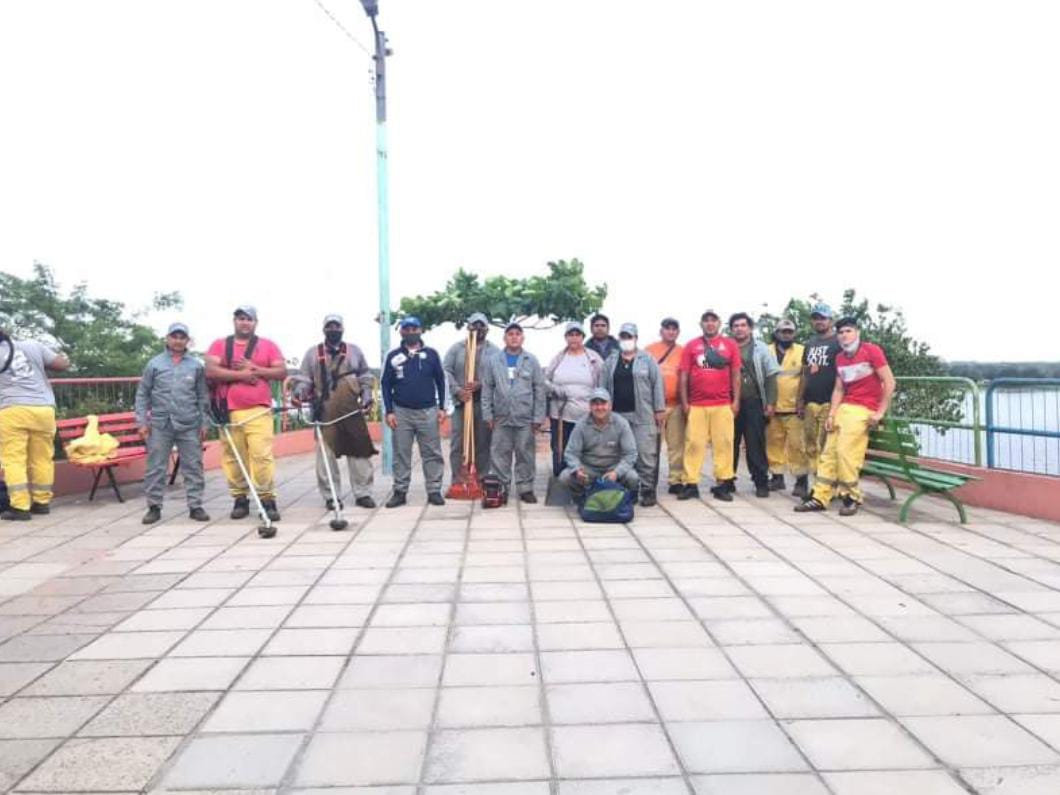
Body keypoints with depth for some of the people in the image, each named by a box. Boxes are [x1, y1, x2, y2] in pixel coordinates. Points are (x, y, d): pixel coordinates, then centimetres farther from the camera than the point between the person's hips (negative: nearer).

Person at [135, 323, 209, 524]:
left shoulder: (196, 366, 5)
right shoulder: (154, 364, 4)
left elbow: (202, 397, 8)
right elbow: (142, 394, 6)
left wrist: (204, 423, 4)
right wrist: (142, 421, -1)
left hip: (189, 425, 0)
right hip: (160, 424, 0)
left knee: (193, 467, 3)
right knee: (156, 468, 4)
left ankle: (195, 506, 10)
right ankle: (154, 507, 15)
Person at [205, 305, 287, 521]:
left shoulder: (268, 345, 12)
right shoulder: (219, 345, 11)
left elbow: (282, 372, 4)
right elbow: (211, 371, -3)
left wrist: (255, 369, -7)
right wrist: (241, 374, -10)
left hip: (259, 410, -1)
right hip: (228, 411, 1)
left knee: (261, 454, -10)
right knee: (233, 456, 3)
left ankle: (267, 499, -6)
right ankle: (240, 499, 13)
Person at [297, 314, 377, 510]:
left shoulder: (354, 351, 15)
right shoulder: (313, 353, 12)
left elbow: (365, 378, 16)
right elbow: (304, 379, 10)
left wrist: (367, 397, 3)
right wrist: (300, 393, -9)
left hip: (352, 410, 1)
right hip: (324, 411, -1)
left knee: (359, 450, 1)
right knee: (326, 454, -1)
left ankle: (363, 494, 9)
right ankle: (331, 496, 8)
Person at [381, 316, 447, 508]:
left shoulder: (431, 354, 3)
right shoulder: (393, 356, 3)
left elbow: (440, 381, 7)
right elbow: (386, 385, 5)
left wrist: (442, 407, 1)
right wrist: (389, 411, -2)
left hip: (428, 411, 0)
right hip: (401, 412, 0)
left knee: (432, 454, 1)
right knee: (401, 454, 5)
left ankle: (434, 491, 8)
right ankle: (400, 491, 13)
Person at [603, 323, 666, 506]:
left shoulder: (647, 359, 5)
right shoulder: (610, 361, 14)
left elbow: (657, 384, 1)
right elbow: (604, 387, 12)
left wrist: (659, 409, -5)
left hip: (643, 416, -3)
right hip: (617, 415, 3)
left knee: (646, 454, -5)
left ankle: (647, 490, 2)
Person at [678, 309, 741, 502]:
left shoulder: (730, 345, 8)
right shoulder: (691, 346, 7)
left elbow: (735, 375, 8)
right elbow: (683, 376, 6)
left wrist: (736, 401, 3)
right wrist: (684, 402, 1)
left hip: (723, 405, 0)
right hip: (696, 405, 0)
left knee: (723, 443, 1)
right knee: (693, 443, 1)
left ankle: (722, 484, 7)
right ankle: (691, 484, 5)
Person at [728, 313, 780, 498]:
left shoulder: (761, 348, 6)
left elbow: (770, 377, 3)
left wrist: (771, 403, -5)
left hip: (754, 402, -1)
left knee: (756, 444, 0)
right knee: (730, 443, 8)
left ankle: (761, 482, 7)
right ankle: (727, 480, 18)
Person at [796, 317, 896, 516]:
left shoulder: (872, 350, -5)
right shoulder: (840, 358, 14)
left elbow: (889, 382, -8)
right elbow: (839, 389, 12)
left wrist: (880, 413, -12)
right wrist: (831, 414, 0)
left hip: (864, 410, -7)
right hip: (844, 408, 7)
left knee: (845, 452, -13)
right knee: (829, 451, 2)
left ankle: (851, 498, 2)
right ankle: (820, 497, 6)